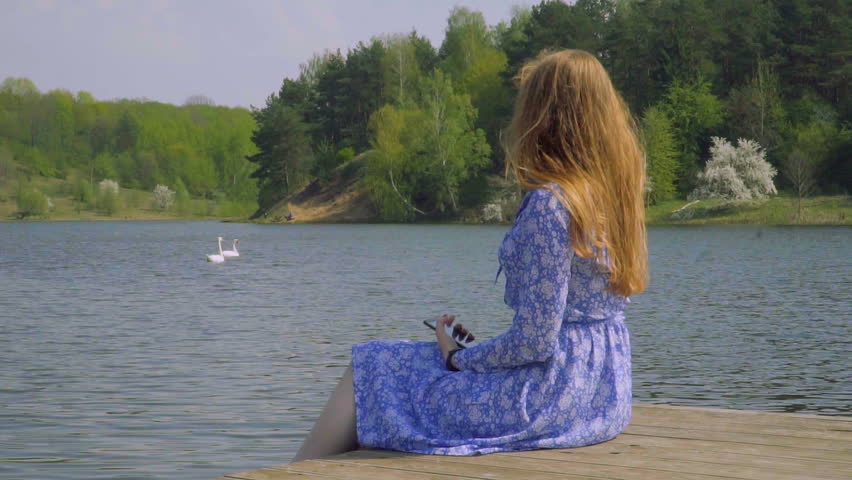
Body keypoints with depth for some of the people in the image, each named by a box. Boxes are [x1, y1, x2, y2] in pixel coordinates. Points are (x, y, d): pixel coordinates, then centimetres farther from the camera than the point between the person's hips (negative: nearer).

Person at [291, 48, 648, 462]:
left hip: (550, 396, -9)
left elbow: (534, 341, -21)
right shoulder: (614, 193, 5)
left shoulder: (549, 204, -20)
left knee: (371, 367, 7)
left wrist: (458, 358, -5)